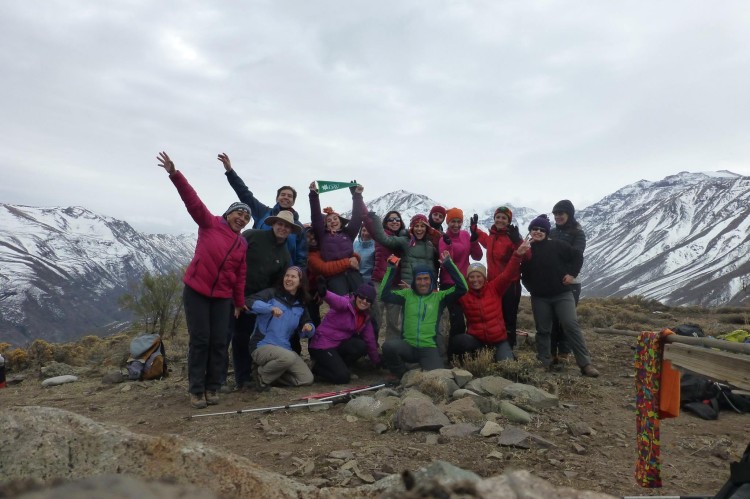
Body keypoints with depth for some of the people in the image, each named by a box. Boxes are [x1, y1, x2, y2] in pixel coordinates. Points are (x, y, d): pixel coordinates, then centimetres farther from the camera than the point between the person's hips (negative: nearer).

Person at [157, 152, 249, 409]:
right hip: (196, 291, -4)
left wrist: (239, 302, 12)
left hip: (223, 297, 4)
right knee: (200, 340, -4)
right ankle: (196, 390, 5)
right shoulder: (210, 224, -2)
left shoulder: (242, 244, 9)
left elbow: (240, 276, 11)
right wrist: (175, 174, -25)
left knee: (219, 342, 1)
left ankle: (212, 387, 13)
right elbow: (192, 200, -14)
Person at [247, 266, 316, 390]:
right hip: (262, 346, -6)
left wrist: (310, 328, -8)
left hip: (285, 348, 6)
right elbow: (250, 303, -22)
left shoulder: (300, 306, 11)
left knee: (307, 379, -6)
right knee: (288, 357, -36)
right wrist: (271, 308, -37)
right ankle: (261, 375, -8)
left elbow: (304, 333, 16)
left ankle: (272, 374, 12)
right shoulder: (272, 294, -5)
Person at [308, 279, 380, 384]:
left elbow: (370, 340, 14)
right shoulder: (346, 304, -17)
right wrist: (324, 293, -65)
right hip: (322, 346, -7)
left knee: (361, 346, -19)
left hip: (339, 345, 7)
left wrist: (377, 362, 16)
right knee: (343, 377, -19)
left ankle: (339, 365, 3)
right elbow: (336, 300, -41)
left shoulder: (366, 317, 7)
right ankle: (318, 368, 6)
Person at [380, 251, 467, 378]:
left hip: (429, 348, -1)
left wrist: (449, 264, -9)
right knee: (388, 345, -31)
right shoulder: (407, 294, 9)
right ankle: (404, 375, -1)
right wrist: (391, 269, -4)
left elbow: (462, 288, -5)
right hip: (407, 346, 1)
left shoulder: (439, 296, 6)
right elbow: (384, 295, -1)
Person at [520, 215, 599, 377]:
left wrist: (572, 273, -4)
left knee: (572, 326, -11)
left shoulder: (557, 245, -3)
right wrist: (531, 288, 5)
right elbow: (523, 274, 15)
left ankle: (585, 363, -9)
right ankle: (545, 363, 19)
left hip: (562, 294, -2)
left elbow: (578, 256, 3)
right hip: (539, 298, 2)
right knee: (543, 330, 7)